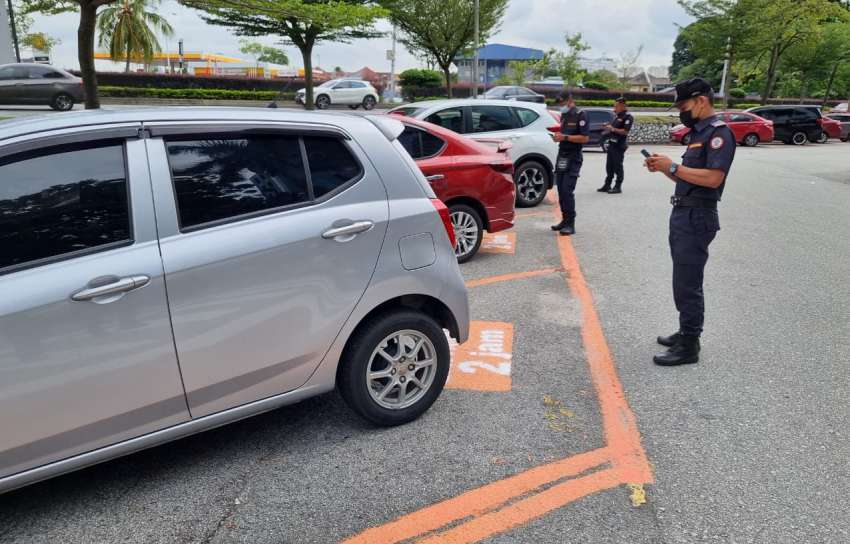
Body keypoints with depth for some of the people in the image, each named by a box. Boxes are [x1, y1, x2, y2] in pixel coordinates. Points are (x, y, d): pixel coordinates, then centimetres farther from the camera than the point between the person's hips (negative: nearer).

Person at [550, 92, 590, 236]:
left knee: (567, 190, -13)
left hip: (573, 158, -8)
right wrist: (558, 136, 6)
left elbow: (585, 138, -15)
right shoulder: (564, 115, 16)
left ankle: (570, 224, -9)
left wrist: (565, 137, -20)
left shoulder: (580, 116, -9)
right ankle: (565, 220, 18)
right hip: (562, 156, 8)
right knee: (561, 190, 9)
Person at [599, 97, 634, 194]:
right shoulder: (617, 116, 15)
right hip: (612, 143, 9)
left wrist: (612, 129, -19)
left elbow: (625, 131, -19)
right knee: (609, 166, 12)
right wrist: (608, 126, 8)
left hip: (619, 145, -9)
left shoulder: (628, 117, -11)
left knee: (618, 166, -4)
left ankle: (618, 187, 2)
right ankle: (607, 185, 20)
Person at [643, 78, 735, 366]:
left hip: (697, 218, -10)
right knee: (684, 281, 16)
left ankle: (689, 347, 2)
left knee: (687, 283, -6)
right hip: (682, 214, 10)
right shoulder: (699, 133, 18)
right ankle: (686, 332, 27)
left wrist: (673, 167, -20)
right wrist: (664, 168, 2)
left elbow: (713, 178, -24)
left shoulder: (719, 133, -12)